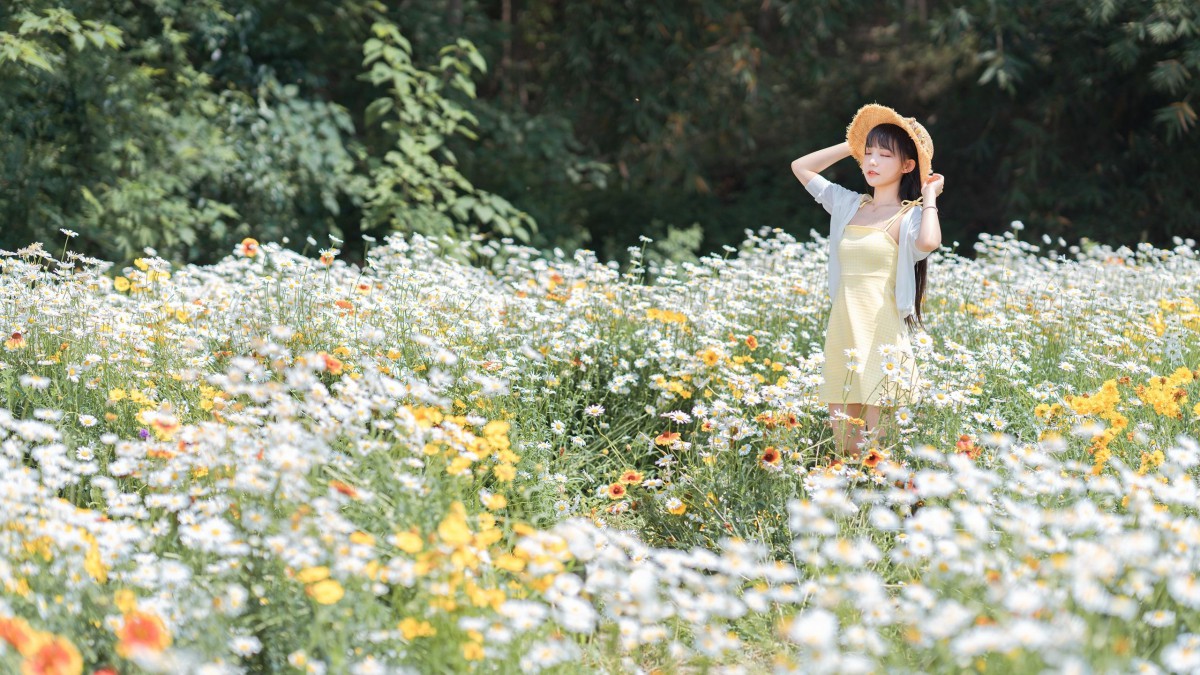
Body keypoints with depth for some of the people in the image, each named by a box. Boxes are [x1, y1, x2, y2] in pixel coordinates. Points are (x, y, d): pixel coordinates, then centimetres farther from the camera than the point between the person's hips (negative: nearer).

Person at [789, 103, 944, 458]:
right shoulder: (849, 205, 13)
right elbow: (801, 166, 23)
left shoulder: (910, 216, -4)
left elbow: (928, 243, -27)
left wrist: (929, 197, -11)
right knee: (842, 449, 7)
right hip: (841, 336, 6)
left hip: (880, 341, -6)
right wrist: (852, 145, 18)